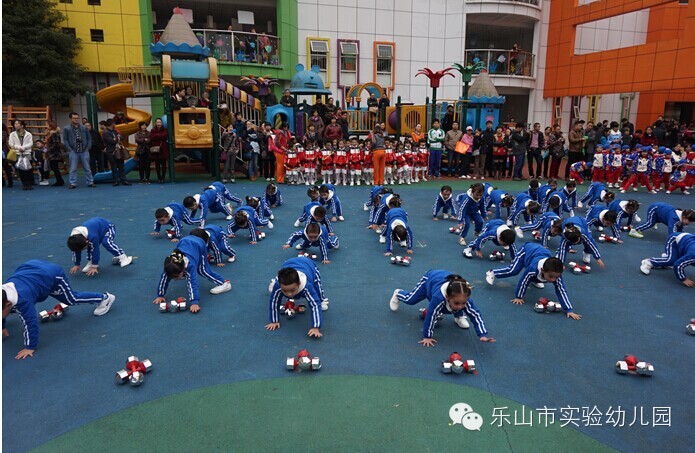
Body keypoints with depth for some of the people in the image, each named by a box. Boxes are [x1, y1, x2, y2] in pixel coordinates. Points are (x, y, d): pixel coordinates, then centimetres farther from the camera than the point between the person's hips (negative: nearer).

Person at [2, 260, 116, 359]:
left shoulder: (22, 300, -42)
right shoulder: (4, 293, -20)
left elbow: (30, 322, -37)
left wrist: (30, 347, -29)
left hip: (53, 275, -6)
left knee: (72, 299, 10)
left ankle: (104, 298, 24)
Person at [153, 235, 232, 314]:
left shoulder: (190, 265, -44)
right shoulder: (169, 265, -31)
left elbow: (193, 283, -50)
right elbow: (163, 279, -18)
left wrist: (195, 303, -56)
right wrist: (160, 295, -13)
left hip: (199, 244, -5)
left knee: (202, 270, -8)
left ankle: (224, 283, -4)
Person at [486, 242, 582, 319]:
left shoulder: (556, 274, -36)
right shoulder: (533, 268, -46)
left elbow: (561, 291, -34)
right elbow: (523, 281, -32)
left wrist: (569, 310, -37)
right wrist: (518, 297, -21)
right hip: (527, 249, -4)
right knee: (513, 271, -14)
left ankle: (535, 280, 54)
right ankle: (492, 273, 8)